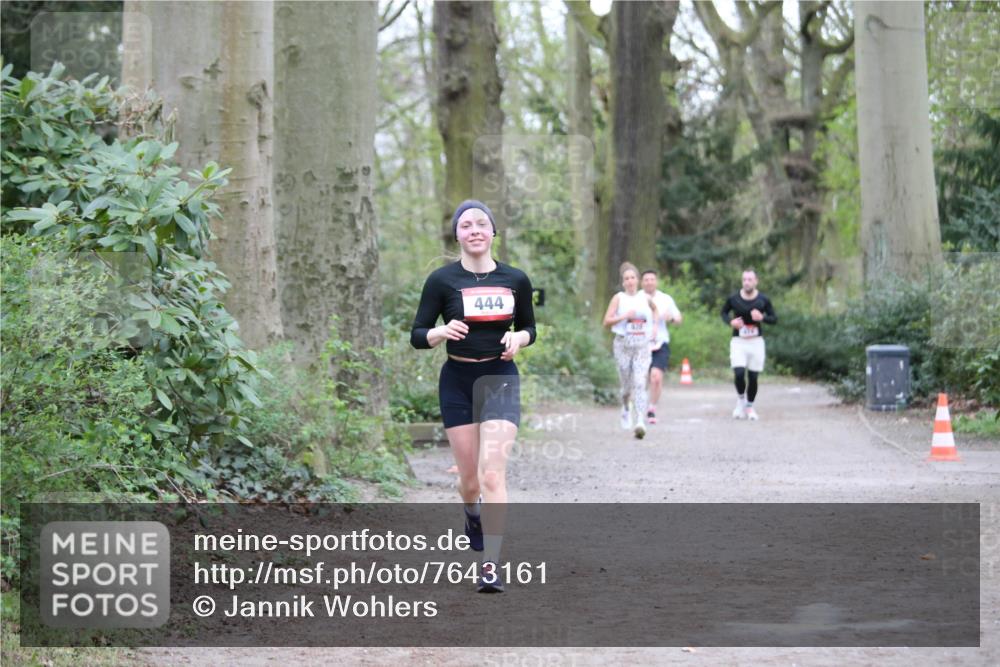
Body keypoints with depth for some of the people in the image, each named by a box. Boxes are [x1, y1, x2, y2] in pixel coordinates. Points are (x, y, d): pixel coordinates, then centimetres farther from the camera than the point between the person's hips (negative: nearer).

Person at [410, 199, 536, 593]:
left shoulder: (515, 280, 2)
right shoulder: (442, 280, -3)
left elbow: (529, 328, 15)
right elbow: (417, 336, -2)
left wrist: (518, 339, -7)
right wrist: (443, 331, -23)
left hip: (500, 380, 0)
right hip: (457, 382, 0)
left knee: (492, 473, -15)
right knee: (469, 478, 8)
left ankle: (491, 567, -15)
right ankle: (473, 515, 46)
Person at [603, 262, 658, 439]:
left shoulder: (645, 297, 7)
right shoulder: (618, 298, 1)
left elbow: (654, 309, 29)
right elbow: (606, 321, -4)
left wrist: (654, 326, 16)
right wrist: (625, 316, -16)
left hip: (643, 346, 0)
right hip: (623, 344, 0)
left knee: (640, 383, -14)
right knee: (627, 385, 7)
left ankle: (640, 421, -23)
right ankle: (626, 409, 39)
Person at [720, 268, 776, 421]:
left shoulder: (763, 300, -3)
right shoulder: (733, 299, -3)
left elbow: (774, 319, 4)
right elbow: (724, 312, 14)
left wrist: (762, 318, -17)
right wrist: (730, 321, -8)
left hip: (756, 341, 1)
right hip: (738, 340, -1)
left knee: (753, 376, 2)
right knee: (739, 374, -16)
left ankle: (749, 406, 23)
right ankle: (740, 399, 13)